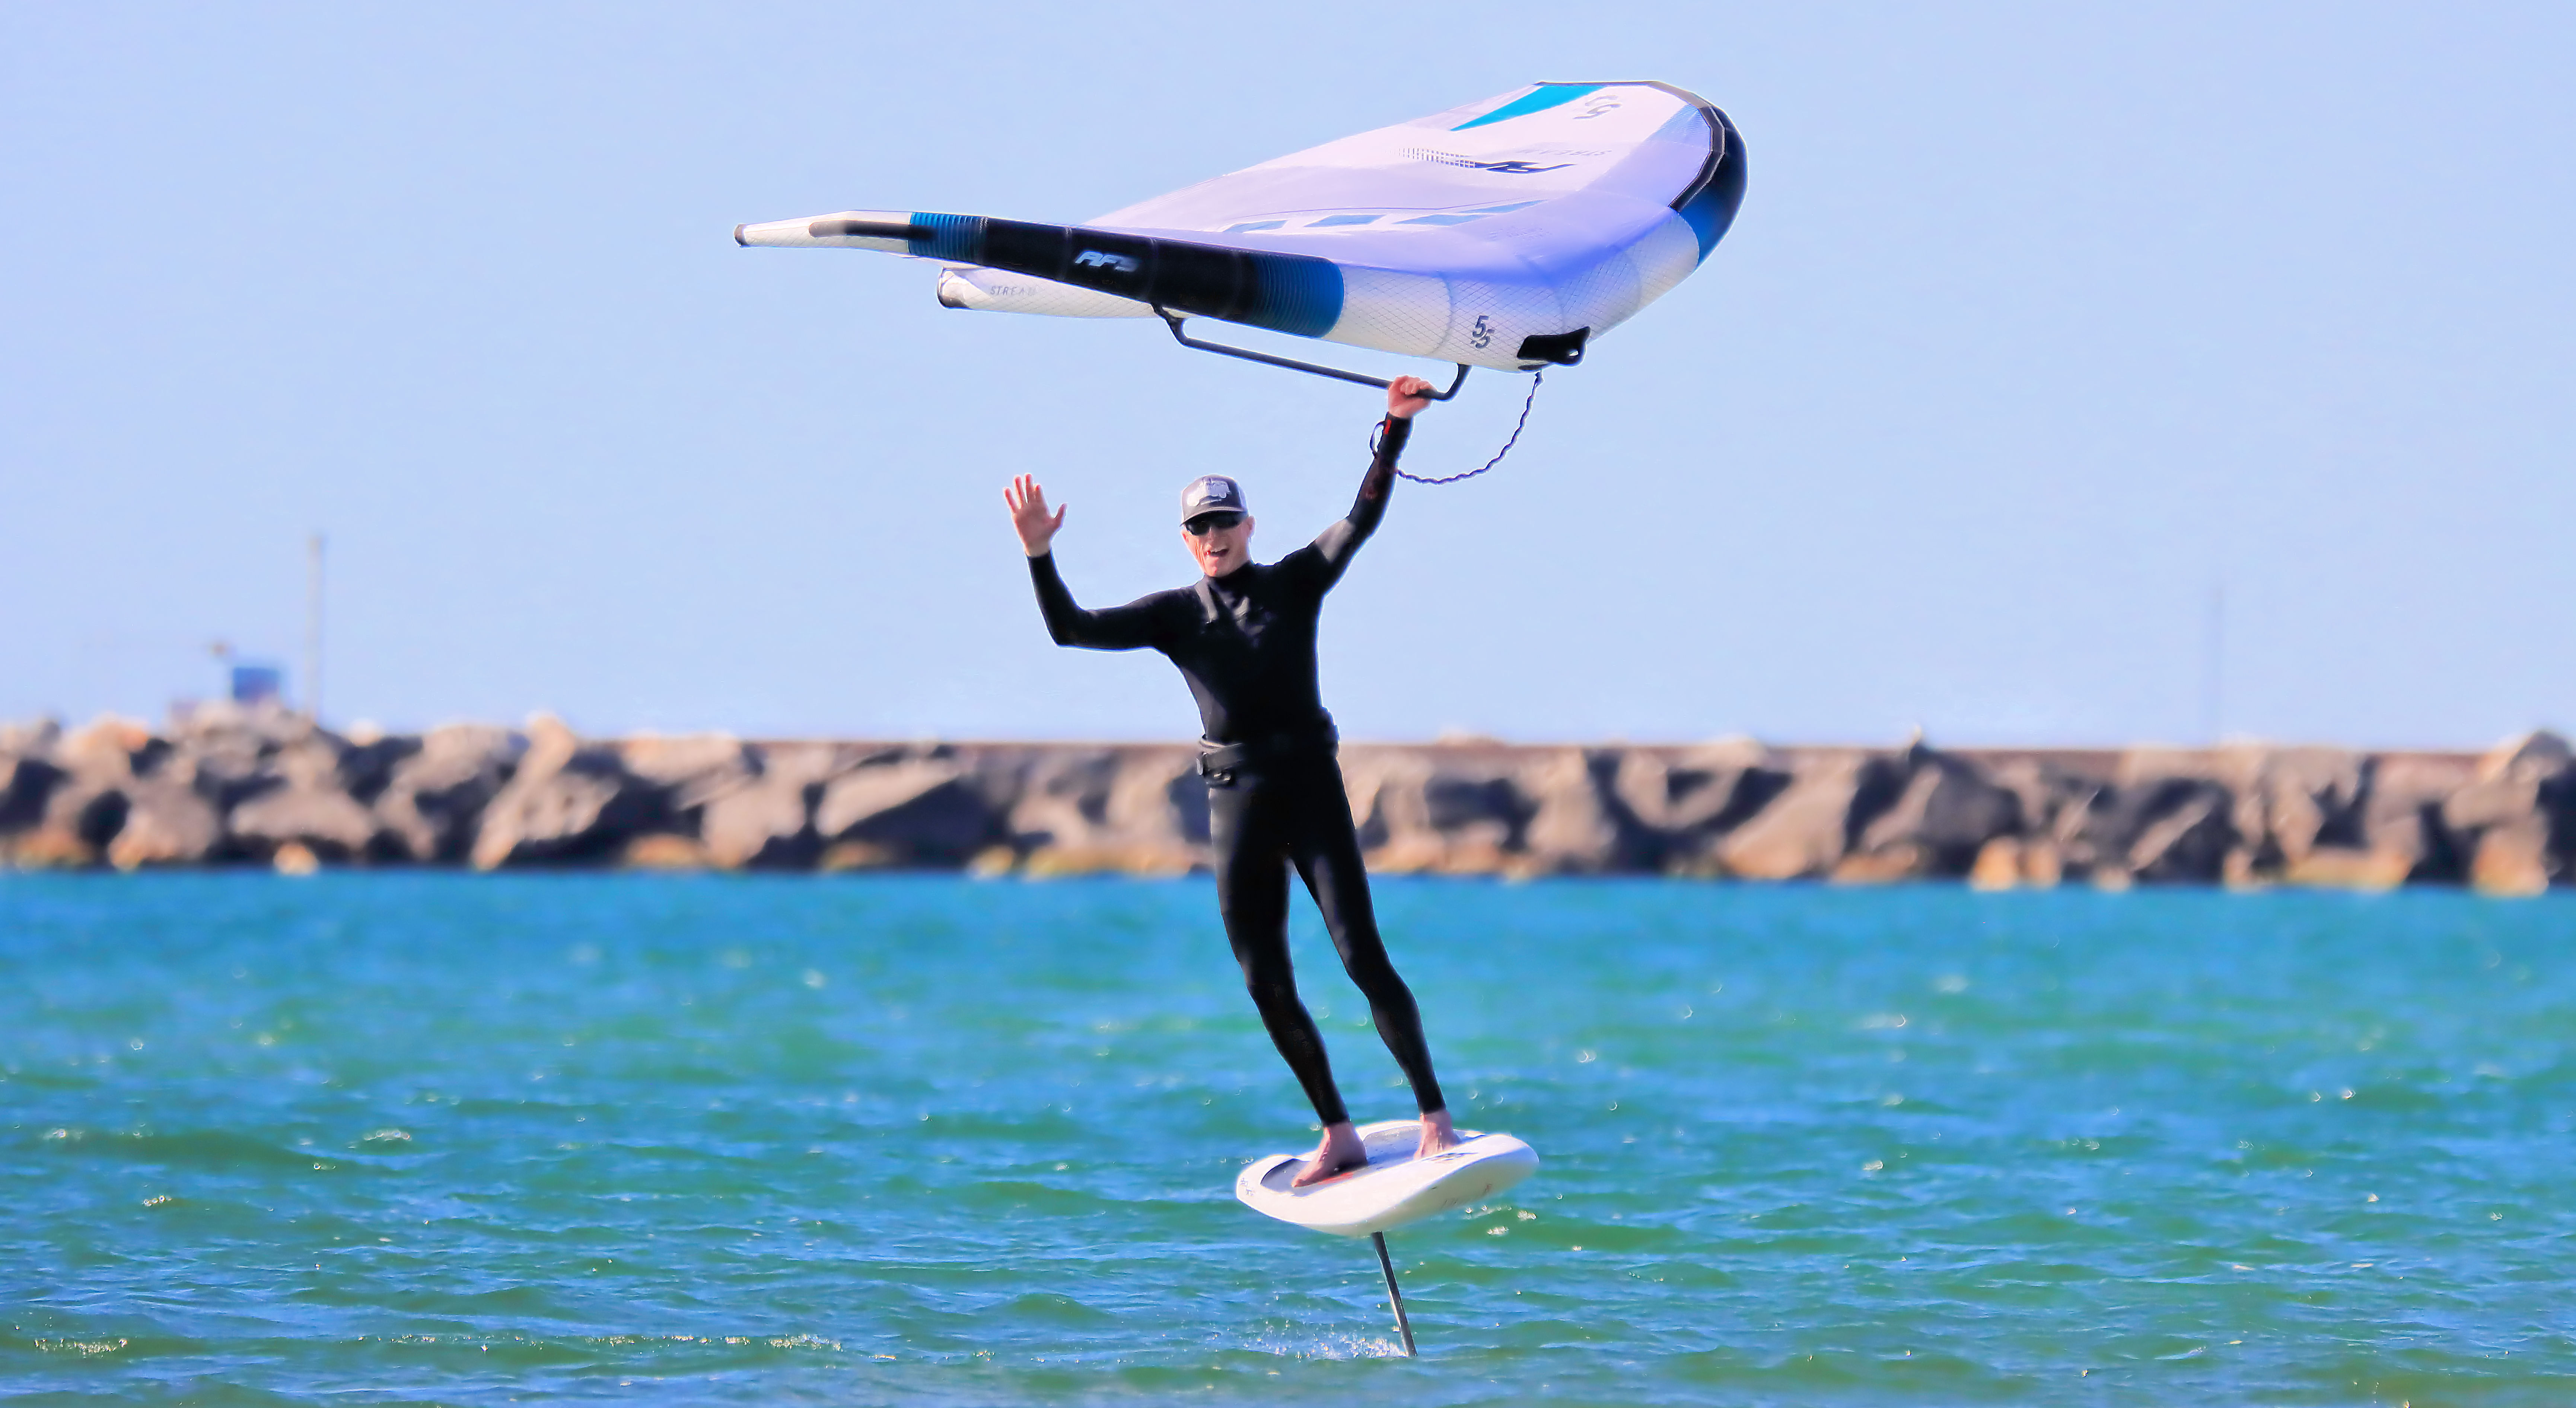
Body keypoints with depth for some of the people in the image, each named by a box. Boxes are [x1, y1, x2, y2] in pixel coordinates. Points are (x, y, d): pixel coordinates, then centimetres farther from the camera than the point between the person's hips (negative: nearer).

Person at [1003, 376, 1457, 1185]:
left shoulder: (1296, 584, 3)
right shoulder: (1176, 615, 7)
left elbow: (1364, 518, -7)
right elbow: (1072, 630, -1)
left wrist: (1396, 429, -17)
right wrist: (1039, 555, -14)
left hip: (1311, 785, -3)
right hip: (1235, 801, 3)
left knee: (1362, 954, -12)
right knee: (1266, 984, 0)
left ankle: (1435, 1117, -7)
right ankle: (1338, 1137, 10)